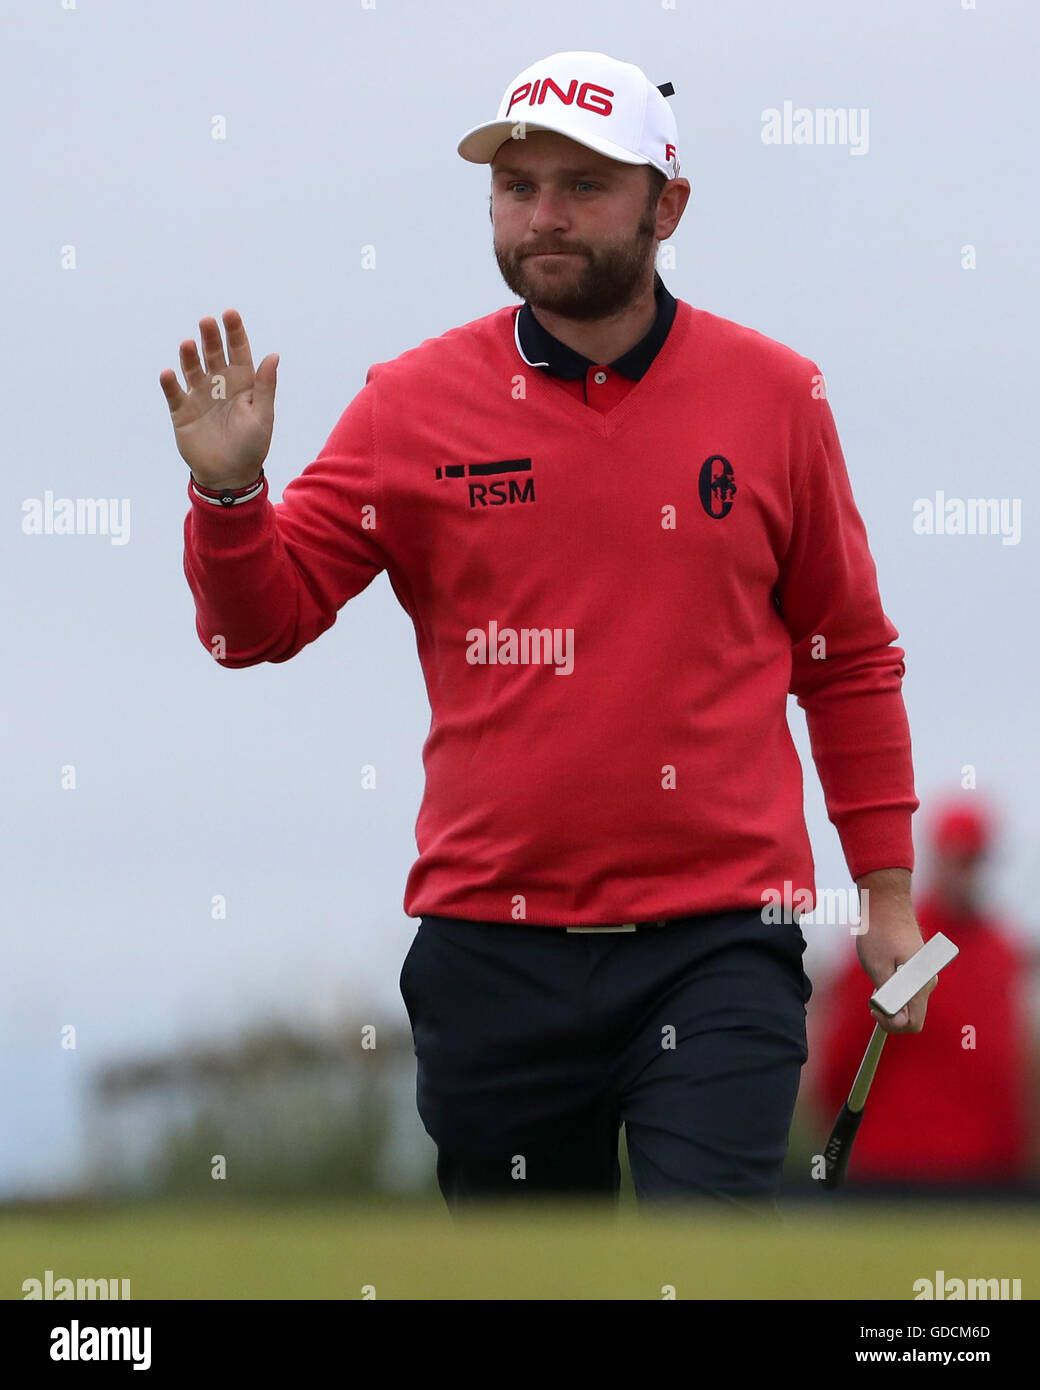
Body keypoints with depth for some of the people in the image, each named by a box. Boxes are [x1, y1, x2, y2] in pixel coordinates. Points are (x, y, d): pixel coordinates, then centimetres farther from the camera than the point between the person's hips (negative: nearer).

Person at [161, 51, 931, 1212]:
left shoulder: (777, 396, 3)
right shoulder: (415, 402, 2)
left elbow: (847, 661, 11)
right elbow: (261, 623, 1)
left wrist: (889, 893, 8)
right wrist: (227, 493, -19)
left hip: (716, 940, -1)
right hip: (492, 942, 1)